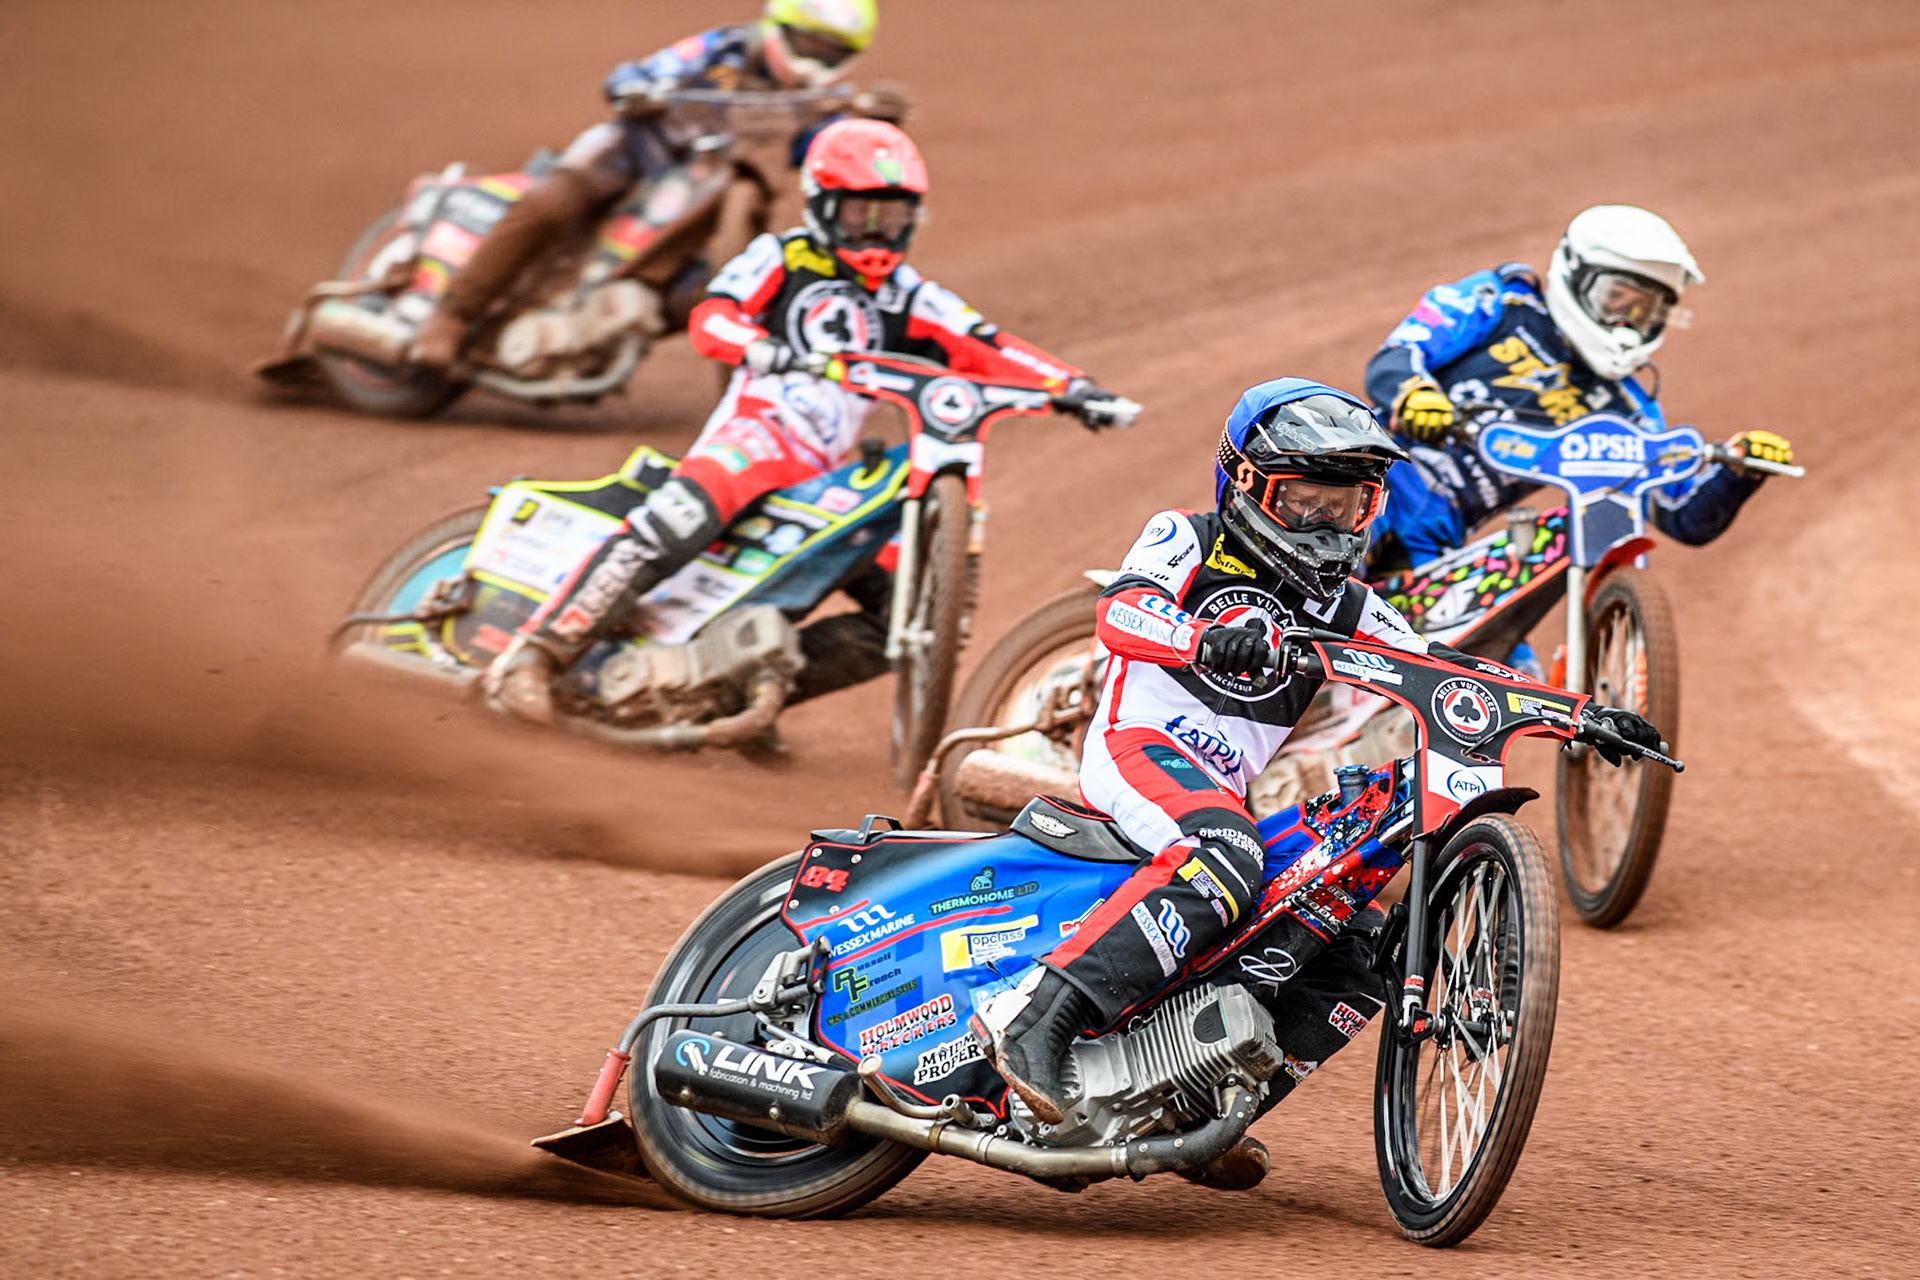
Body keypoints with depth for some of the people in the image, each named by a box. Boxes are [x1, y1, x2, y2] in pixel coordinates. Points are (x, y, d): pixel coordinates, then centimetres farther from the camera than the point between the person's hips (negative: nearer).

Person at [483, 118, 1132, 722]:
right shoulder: (782, 258, 6)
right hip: (756, 428, -6)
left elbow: (987, 349, 10)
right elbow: (709, 318, -10)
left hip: (828, 471, 6)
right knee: (676, 524, -35)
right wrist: (759, 348, -32)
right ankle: (536, 652, -33)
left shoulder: (909, 300, 19)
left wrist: (1071, 387, -5)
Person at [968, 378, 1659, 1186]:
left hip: (1227, 798, 8)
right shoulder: (1187, 541, 0)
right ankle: (1032, 1019, -46)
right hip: (1139, 748, -8)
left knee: (1360, 953, -1)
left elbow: (1441, 670, 14)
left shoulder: (1342, 607, 17)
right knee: (1221, 865, -38)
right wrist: (1203, 639, -42)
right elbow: (1121, 612, -19)